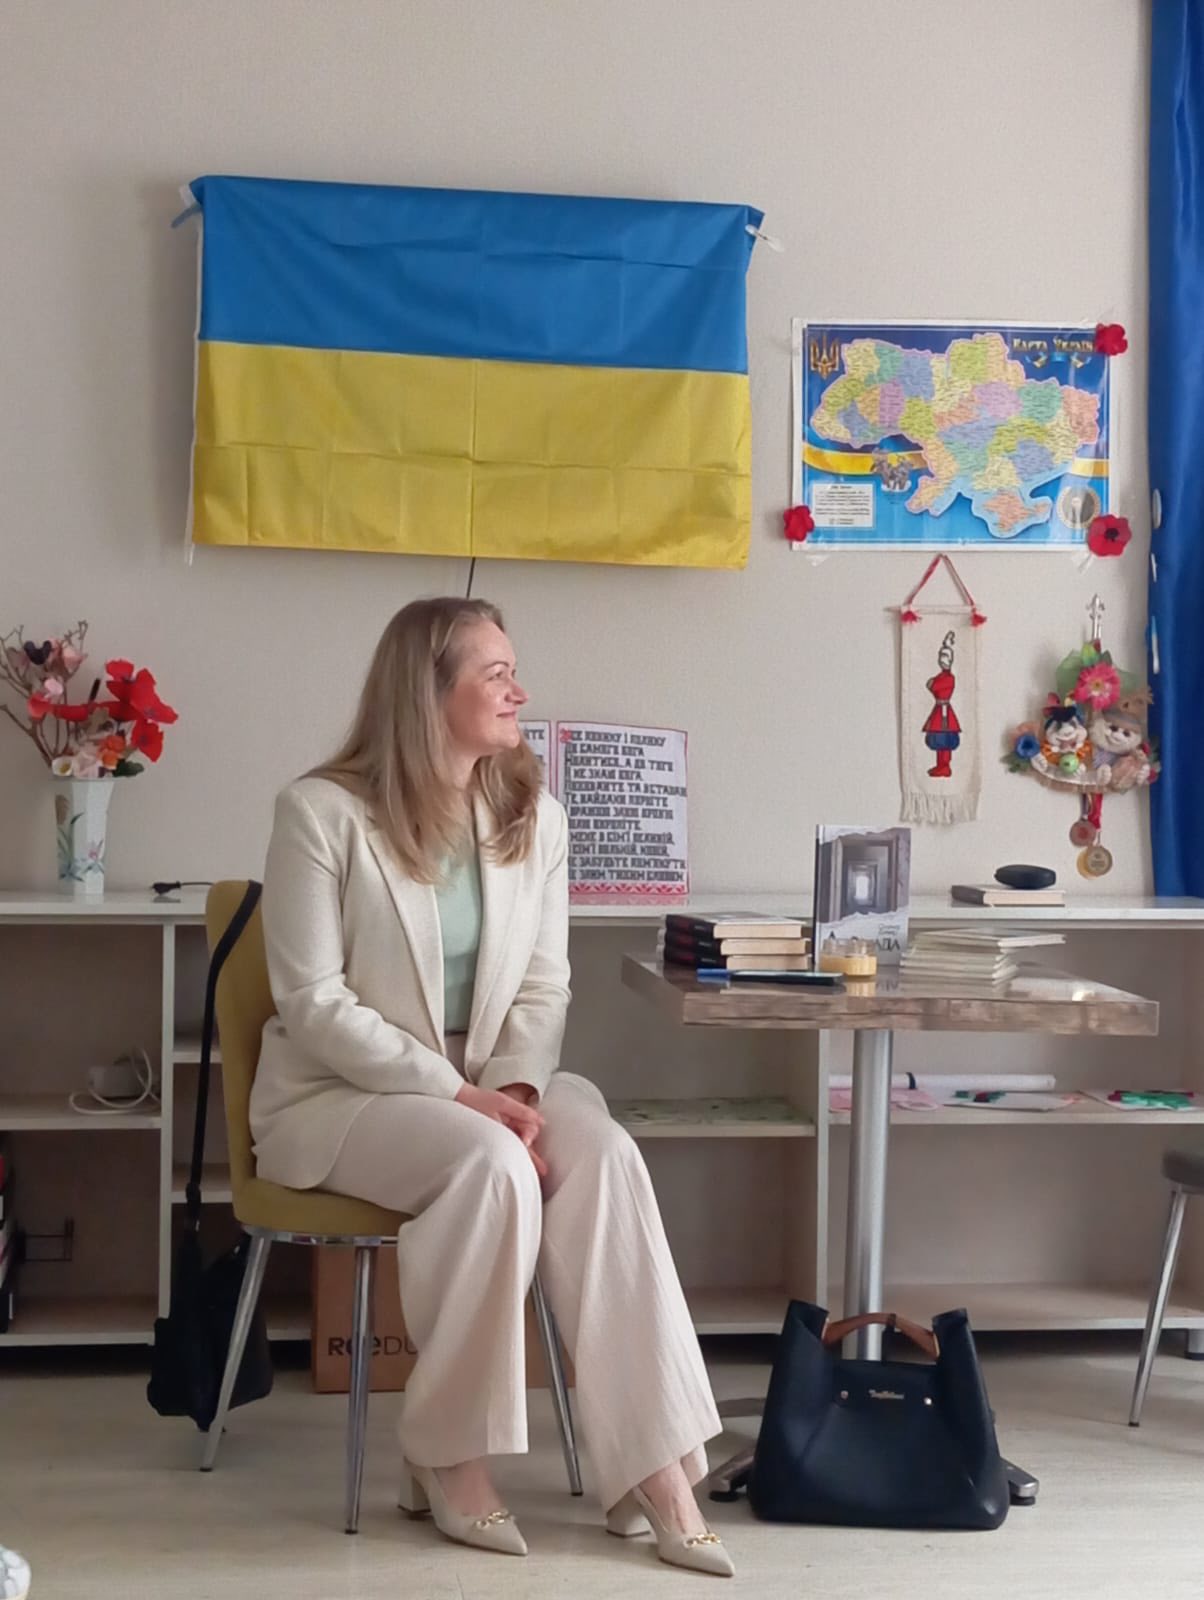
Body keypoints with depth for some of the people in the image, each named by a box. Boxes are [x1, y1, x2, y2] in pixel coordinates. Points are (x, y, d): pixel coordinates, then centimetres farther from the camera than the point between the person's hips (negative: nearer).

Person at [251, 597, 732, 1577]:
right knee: (491, 1165, -35)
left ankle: (653, 1468, -27)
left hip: (490, 1084, 5)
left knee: (604, 1156, -27)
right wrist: (457, 1094, -22)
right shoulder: (321, 812, -11)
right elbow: (314, 1004, -14)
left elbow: (543, 985, 4)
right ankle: (449, 1457, -17)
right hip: (338, 1094, -4)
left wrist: (516, 1086, -17)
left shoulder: (533, 814, 5)